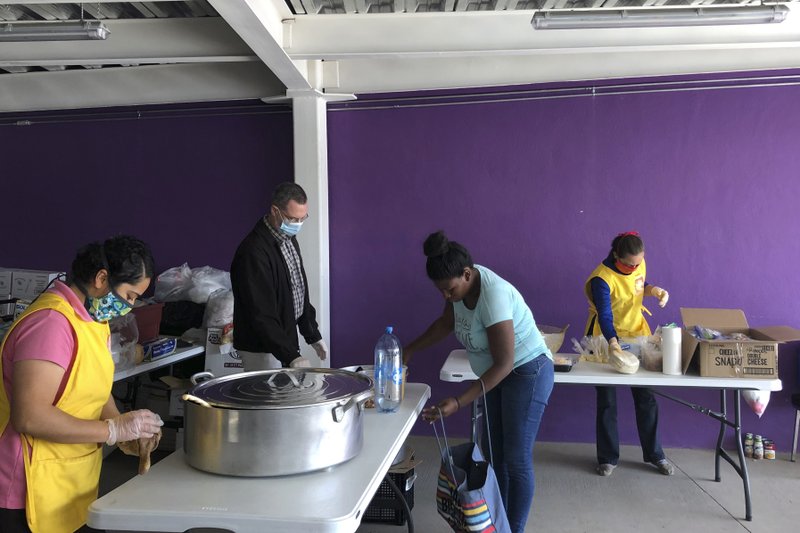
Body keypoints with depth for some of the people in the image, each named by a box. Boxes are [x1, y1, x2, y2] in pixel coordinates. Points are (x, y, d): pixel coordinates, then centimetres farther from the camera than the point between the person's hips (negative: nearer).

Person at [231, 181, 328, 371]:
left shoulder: (289, 240, 6)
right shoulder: (254, 252, -24)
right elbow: (261, 314, -27)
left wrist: (313, 335, 14)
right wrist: (291, 356, -30)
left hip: (286, 340, 8)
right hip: (262, 349, -8)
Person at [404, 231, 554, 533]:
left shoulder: (493, 296, -32)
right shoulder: (461, 283, -9)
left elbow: (504, 363, -30)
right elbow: (447, 323, 11)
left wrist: (459, 403, -33)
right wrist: (410, 350, 5)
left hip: (527, 373, -8)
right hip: (498, 373, 8)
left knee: (516, 459, -2)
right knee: (494, 454, 14)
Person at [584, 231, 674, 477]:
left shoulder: (639, 265, -7)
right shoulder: (602, 278, -26)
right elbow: (604, 315, -35)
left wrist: (654, 290, -9)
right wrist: (613, 342, -52)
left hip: (637, 335, 5)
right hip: (607, 341, -5)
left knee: (646, 397, 8)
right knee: (607, 400, 4)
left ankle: (654, 453, 22)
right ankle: (608, 457, 16)